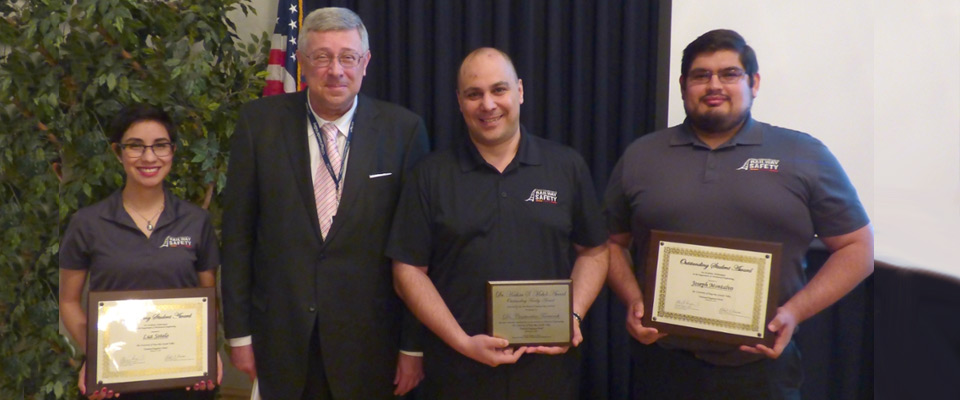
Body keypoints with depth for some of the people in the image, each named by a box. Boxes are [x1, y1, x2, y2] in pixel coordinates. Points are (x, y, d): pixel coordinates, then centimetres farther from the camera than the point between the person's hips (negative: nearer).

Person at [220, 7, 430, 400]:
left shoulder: (403, 129, -6)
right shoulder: (260, 121, -3)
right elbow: (237, 231, 1)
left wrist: (414, 344, -2)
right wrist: (238, 332, 1)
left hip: (369, 339, -1)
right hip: (280, 336, 1)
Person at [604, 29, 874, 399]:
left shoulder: (806, 156, 2)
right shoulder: (640, 156, 7)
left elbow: (857, 248, 3)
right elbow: (611, 243, 14)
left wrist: (794, 312, -9)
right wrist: (633, 301, -4)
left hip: (763, 369, -1)